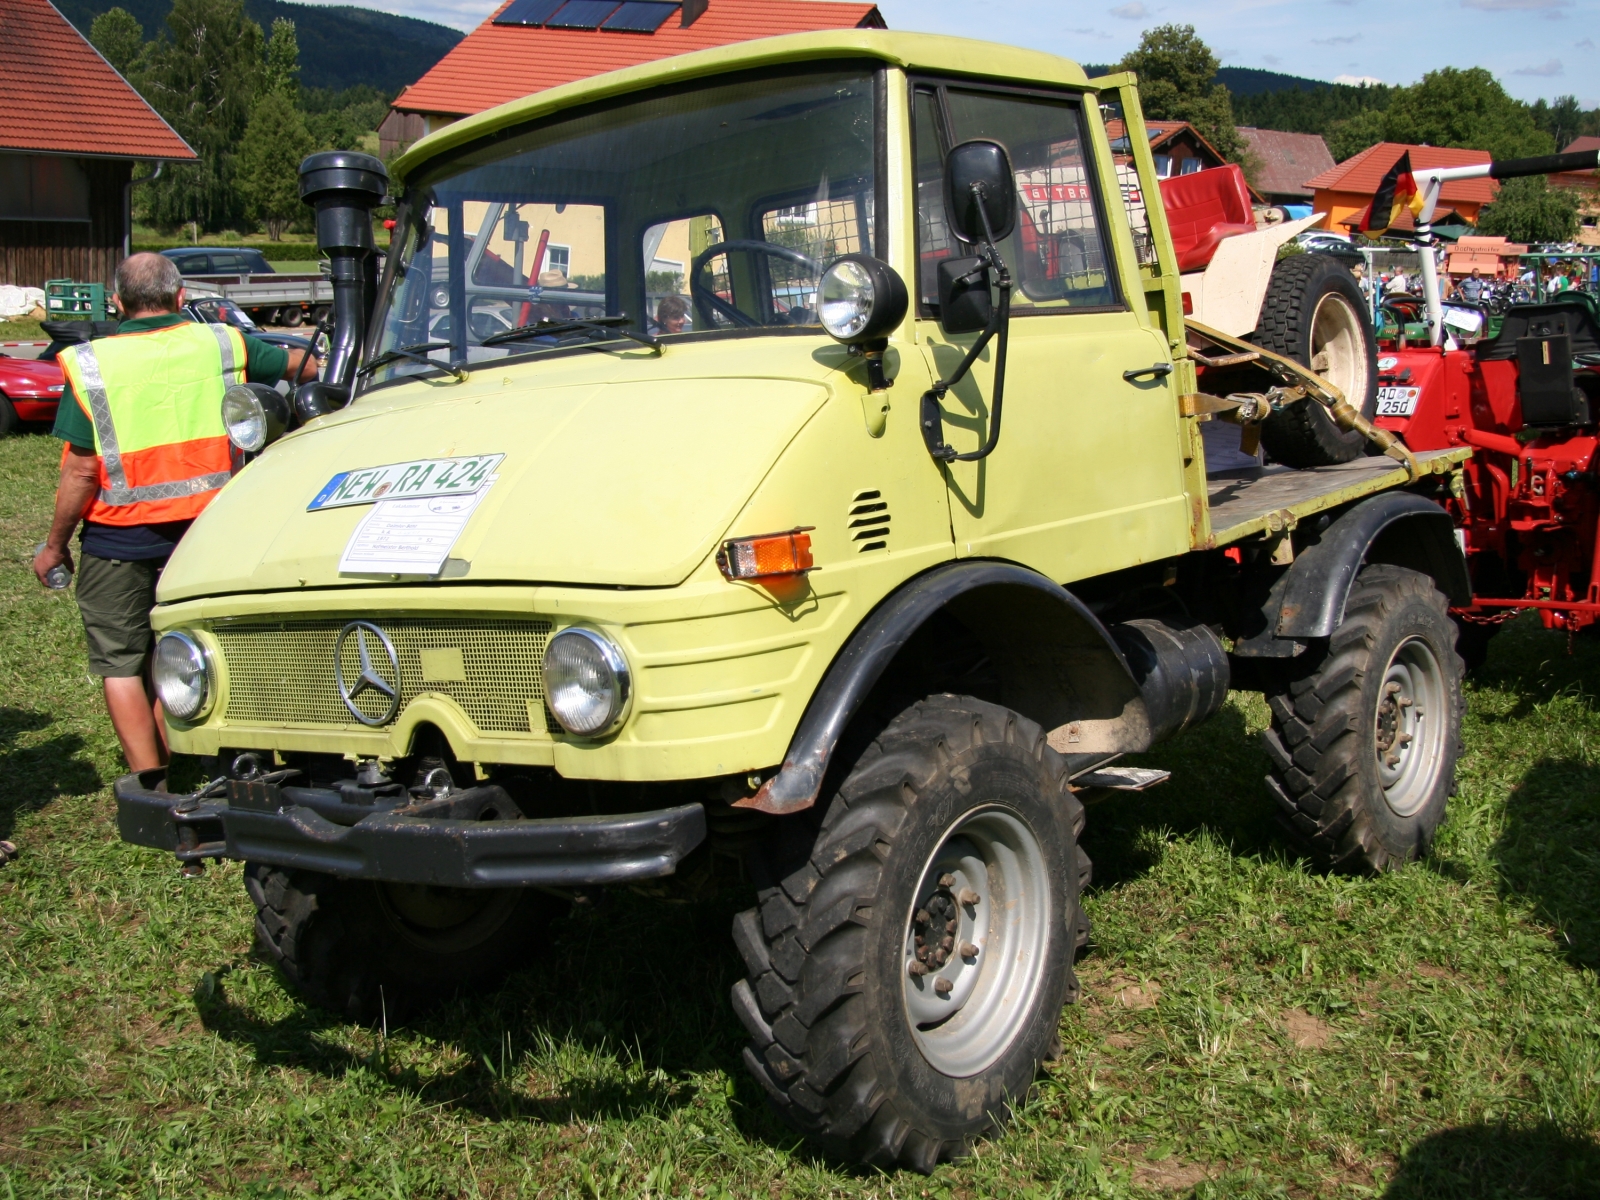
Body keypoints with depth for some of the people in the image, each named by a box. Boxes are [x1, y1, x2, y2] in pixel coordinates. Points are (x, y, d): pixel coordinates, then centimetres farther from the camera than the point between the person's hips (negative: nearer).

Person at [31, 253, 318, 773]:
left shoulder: (90, 364, -9)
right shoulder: (219, 344, -1)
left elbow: (82, 470, -11)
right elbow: (298, 363, 13)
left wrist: (55, 545, -1)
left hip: (118, 540, -3)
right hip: (203, 534, 3)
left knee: (120, 663, 7)